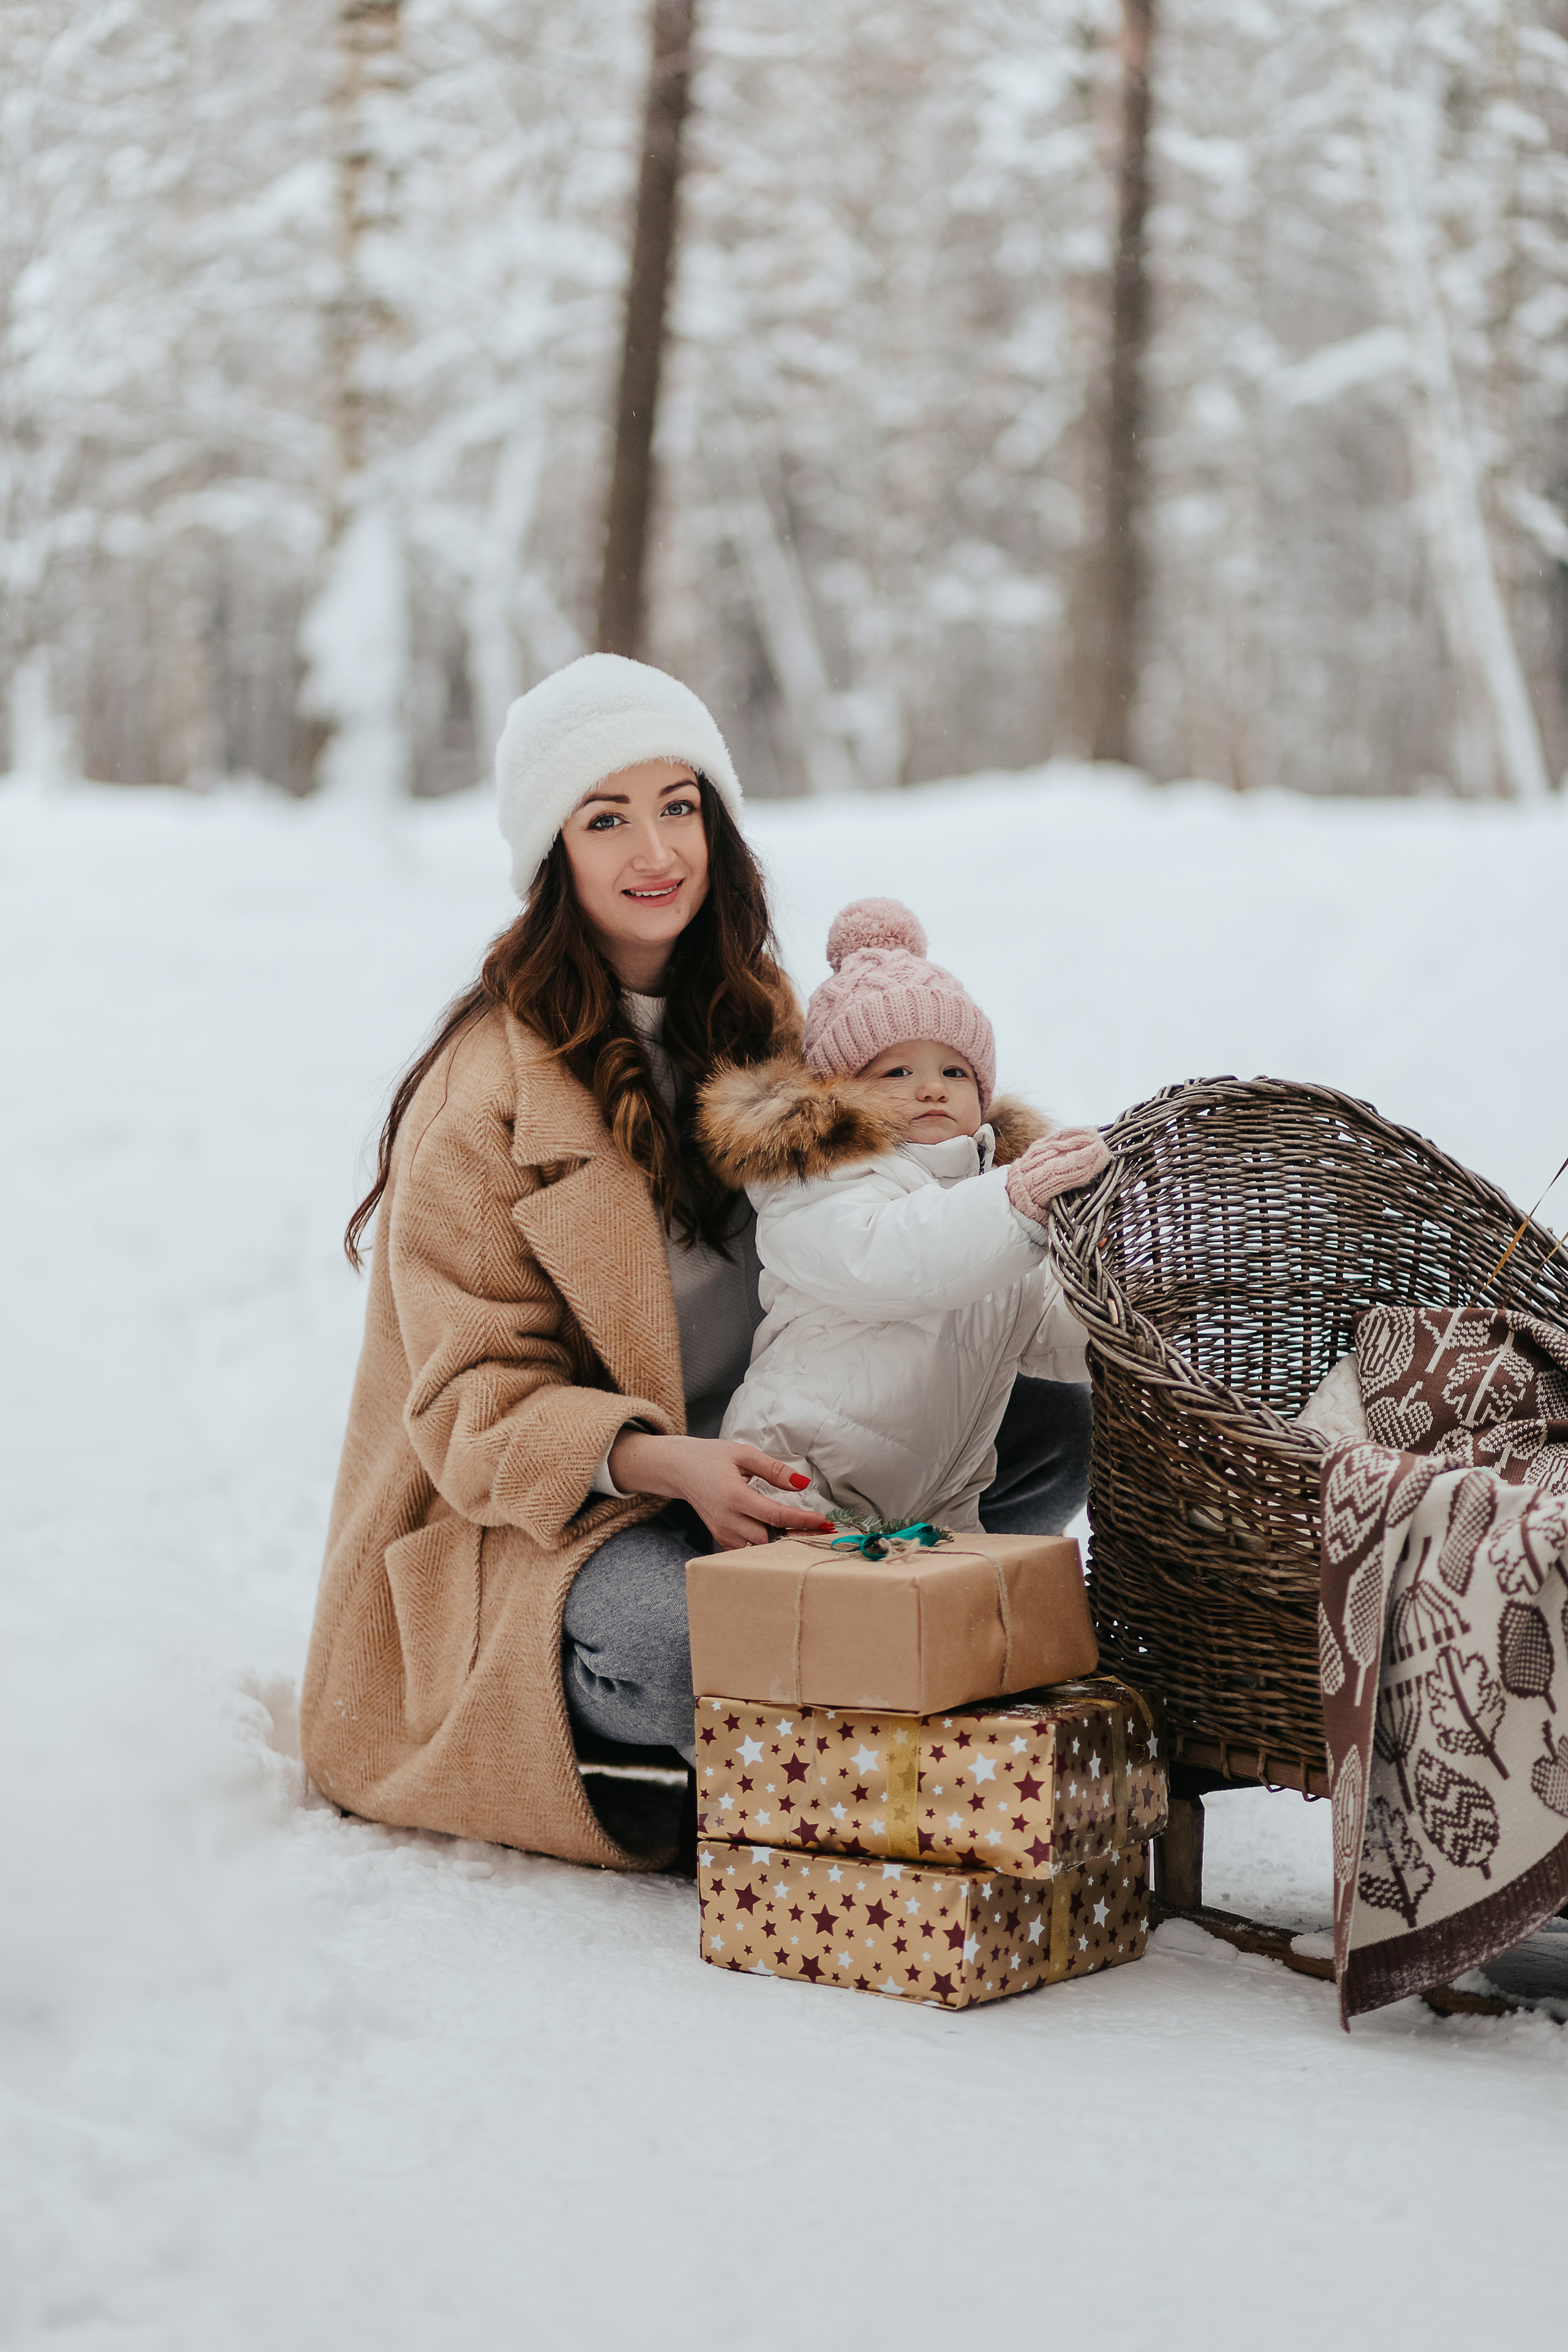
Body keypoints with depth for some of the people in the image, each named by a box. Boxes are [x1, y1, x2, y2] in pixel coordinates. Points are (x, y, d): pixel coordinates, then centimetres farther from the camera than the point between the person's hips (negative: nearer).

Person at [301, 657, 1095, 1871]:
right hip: (535, 1519, -6)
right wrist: (661, 1461, -35)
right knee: (701, 1646, -38)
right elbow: (474, 1403, -16)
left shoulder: (753, 1014, 6)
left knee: (1061, 1424, -8)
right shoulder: (487, 1089, -15)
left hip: (741, 1461, 6)